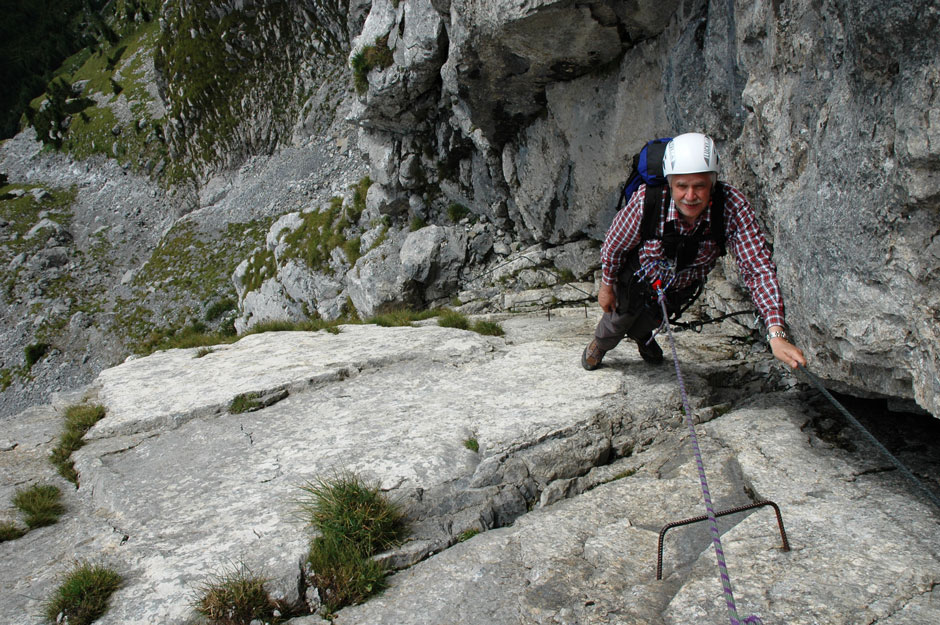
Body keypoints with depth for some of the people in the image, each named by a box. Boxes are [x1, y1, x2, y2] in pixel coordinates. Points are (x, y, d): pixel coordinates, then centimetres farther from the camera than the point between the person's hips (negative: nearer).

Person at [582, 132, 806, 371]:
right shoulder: (646, 201, -40)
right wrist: (606, 287, -5)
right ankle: (599, 344, 61)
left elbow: (758, 269, -39)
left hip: (683, 288, 2)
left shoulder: (733, 206, -38)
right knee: (617, 324, 24)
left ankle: (642, 336, 69)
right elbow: (614, 245, -21)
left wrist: (776, 334, -49)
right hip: (638, 277, -2)